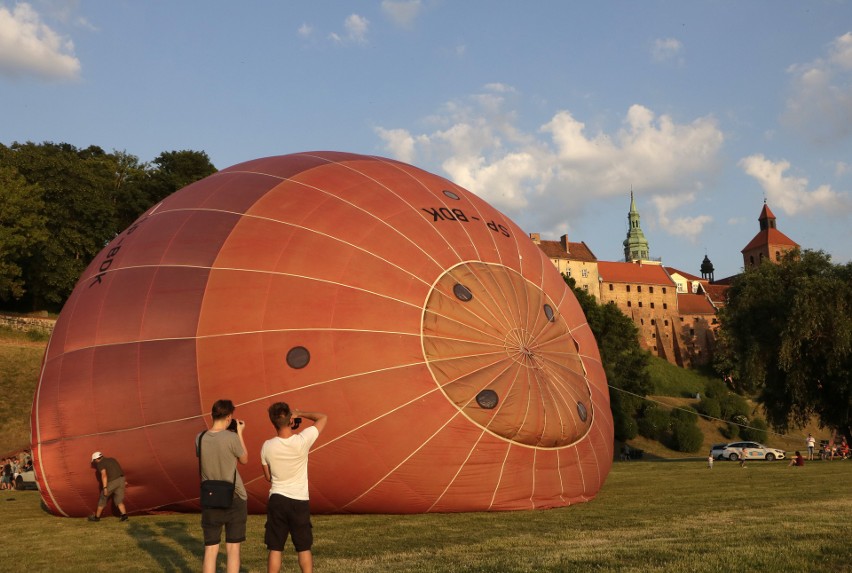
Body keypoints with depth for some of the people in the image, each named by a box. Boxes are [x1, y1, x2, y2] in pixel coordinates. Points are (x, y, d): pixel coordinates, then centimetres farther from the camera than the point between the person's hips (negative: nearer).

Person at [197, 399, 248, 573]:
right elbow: (244, 459, 2)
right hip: (234, 499, -3)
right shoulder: (231, 437, -15)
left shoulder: (200, 438, -3)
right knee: (233, 549, 7)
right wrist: (240, 433, 10)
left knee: (210, 549, 8)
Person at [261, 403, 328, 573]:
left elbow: (268, 477, 6)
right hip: (300, 501, -1)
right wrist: (299, 413, 8)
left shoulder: (267, 447, -8)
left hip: (277, 500, 1)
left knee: (275, 549, 8)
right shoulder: (302, 440, -14)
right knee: (304, 549, 10)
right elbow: (323, 418, 0)